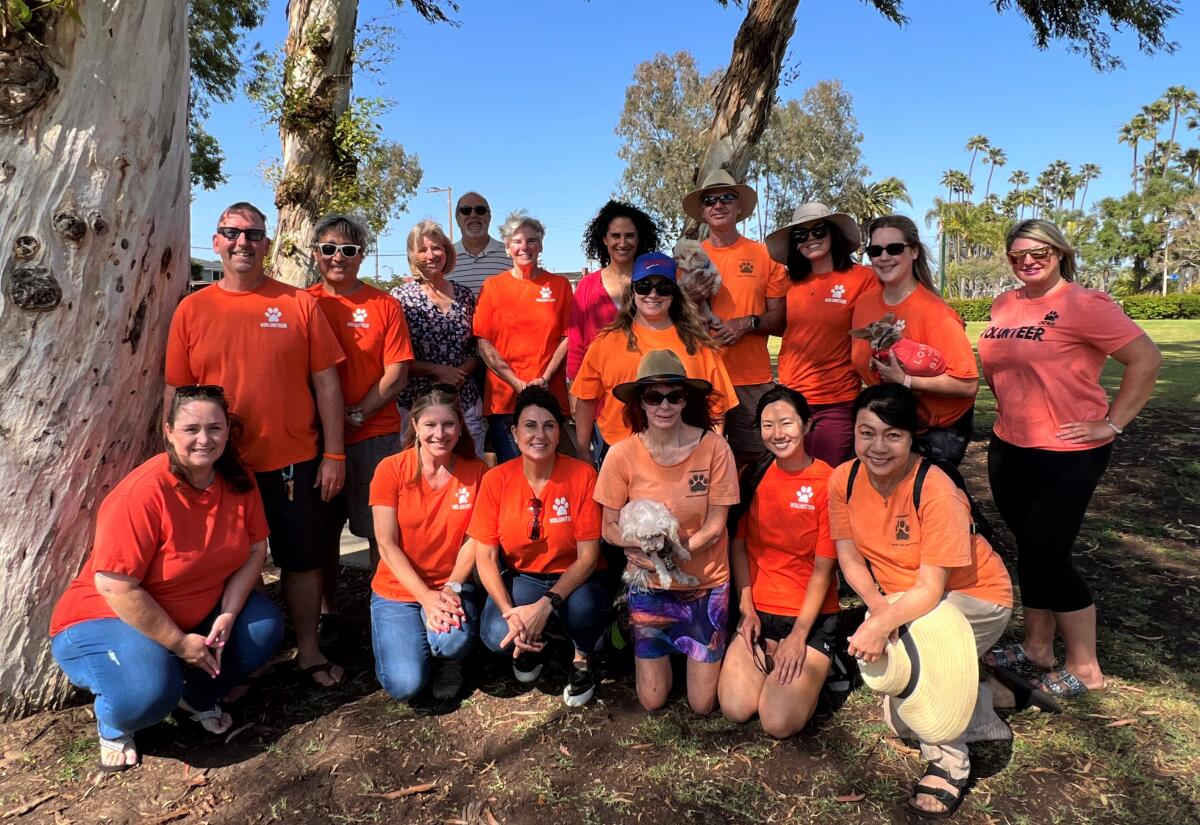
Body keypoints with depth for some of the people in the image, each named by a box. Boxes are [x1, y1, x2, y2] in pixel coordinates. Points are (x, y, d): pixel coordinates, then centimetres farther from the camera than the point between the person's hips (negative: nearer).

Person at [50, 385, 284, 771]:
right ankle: (114, 725, 9)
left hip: (197, 614, 6)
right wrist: (179, 643, -23)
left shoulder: (238, 481, -11)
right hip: (110, 617, -6)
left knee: (265, 625, -15)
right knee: (148, 692, -32)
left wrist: (228, 614, -17)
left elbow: (255, 549, -4)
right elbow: (115, 586, -28)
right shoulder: (142, 494, -30)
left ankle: (198, 697, 14)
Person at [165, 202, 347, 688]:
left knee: (304, 558, 10)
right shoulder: (192, 310, 2)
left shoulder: (299, 303, -1)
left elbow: (326, 382, -2)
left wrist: (334, 454, -5)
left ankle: (308, 650, 28)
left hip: (295, 461, -1)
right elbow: (176, 393, 5)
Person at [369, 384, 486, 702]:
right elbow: (386, 544, -11)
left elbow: (473, 540, -3)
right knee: (405, 685, -17)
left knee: (454, 641, -31)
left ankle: (449, 660, 7)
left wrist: (451, 587, -19)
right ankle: (401, 640, 18)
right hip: (397, 588, 0)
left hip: (451, 584, 1)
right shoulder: (391, 469, -10)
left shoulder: (475, 472, -5)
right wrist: (426, 596, -20)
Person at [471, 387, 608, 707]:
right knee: (497, 635, -27)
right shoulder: (496, 480, -10)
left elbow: (588, 555, -16)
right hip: (521, 576, 2)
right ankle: (531, 645, 13)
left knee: (583, 608, -35)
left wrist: (546, 604, -28)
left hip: (572, 577, -1)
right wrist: (509, 612, -24)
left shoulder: (582, 475, -15)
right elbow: (485, 556, -9)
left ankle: (583, 658, 3)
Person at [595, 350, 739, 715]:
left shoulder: (713, 447, -16)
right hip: (649, 584, 1)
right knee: (652, 702, 8)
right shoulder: (622, 455, -15)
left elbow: (715, 524, -11)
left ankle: (710, 649, 35)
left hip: (706, 582, 0)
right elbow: (610, 528, -7)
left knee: (703, 704, 6)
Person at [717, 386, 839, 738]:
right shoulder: (753, 477, 2)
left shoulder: (828, 482, -11)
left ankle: (806, 666, 13)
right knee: (735, 708, -13)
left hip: (811, 616, -3)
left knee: (780, 723, -15)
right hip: (759, 611, 3)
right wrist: (747, 610, -5)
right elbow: (738, 544, 4)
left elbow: (823, 567, -11)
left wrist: (799, 635, -14)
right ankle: (773, 657, 14)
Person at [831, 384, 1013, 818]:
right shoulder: (844, 480, -15)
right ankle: (978, 706, 32)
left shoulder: (937, 491, -31)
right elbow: (848, 556, -10)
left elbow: (931, 588, -31)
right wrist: (877, 605, -29)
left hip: (974, 598, -5)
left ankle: (949, 760, -8)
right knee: (900, 720, 3)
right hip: (902, 597, 5)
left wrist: (883, 624, -47)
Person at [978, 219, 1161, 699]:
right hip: (1009, 449, 7)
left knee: (1048, 556, -1)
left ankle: (1085, 669, 17)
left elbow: (1146, 358, -16)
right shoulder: (1004, 306, 7)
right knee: (1029, 550, 15)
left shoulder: (1083, 304, -13)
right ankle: (1037, 649, 31)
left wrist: (1111, 424, -15)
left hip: (1067, 455, -7)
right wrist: (1009, 411, 12)